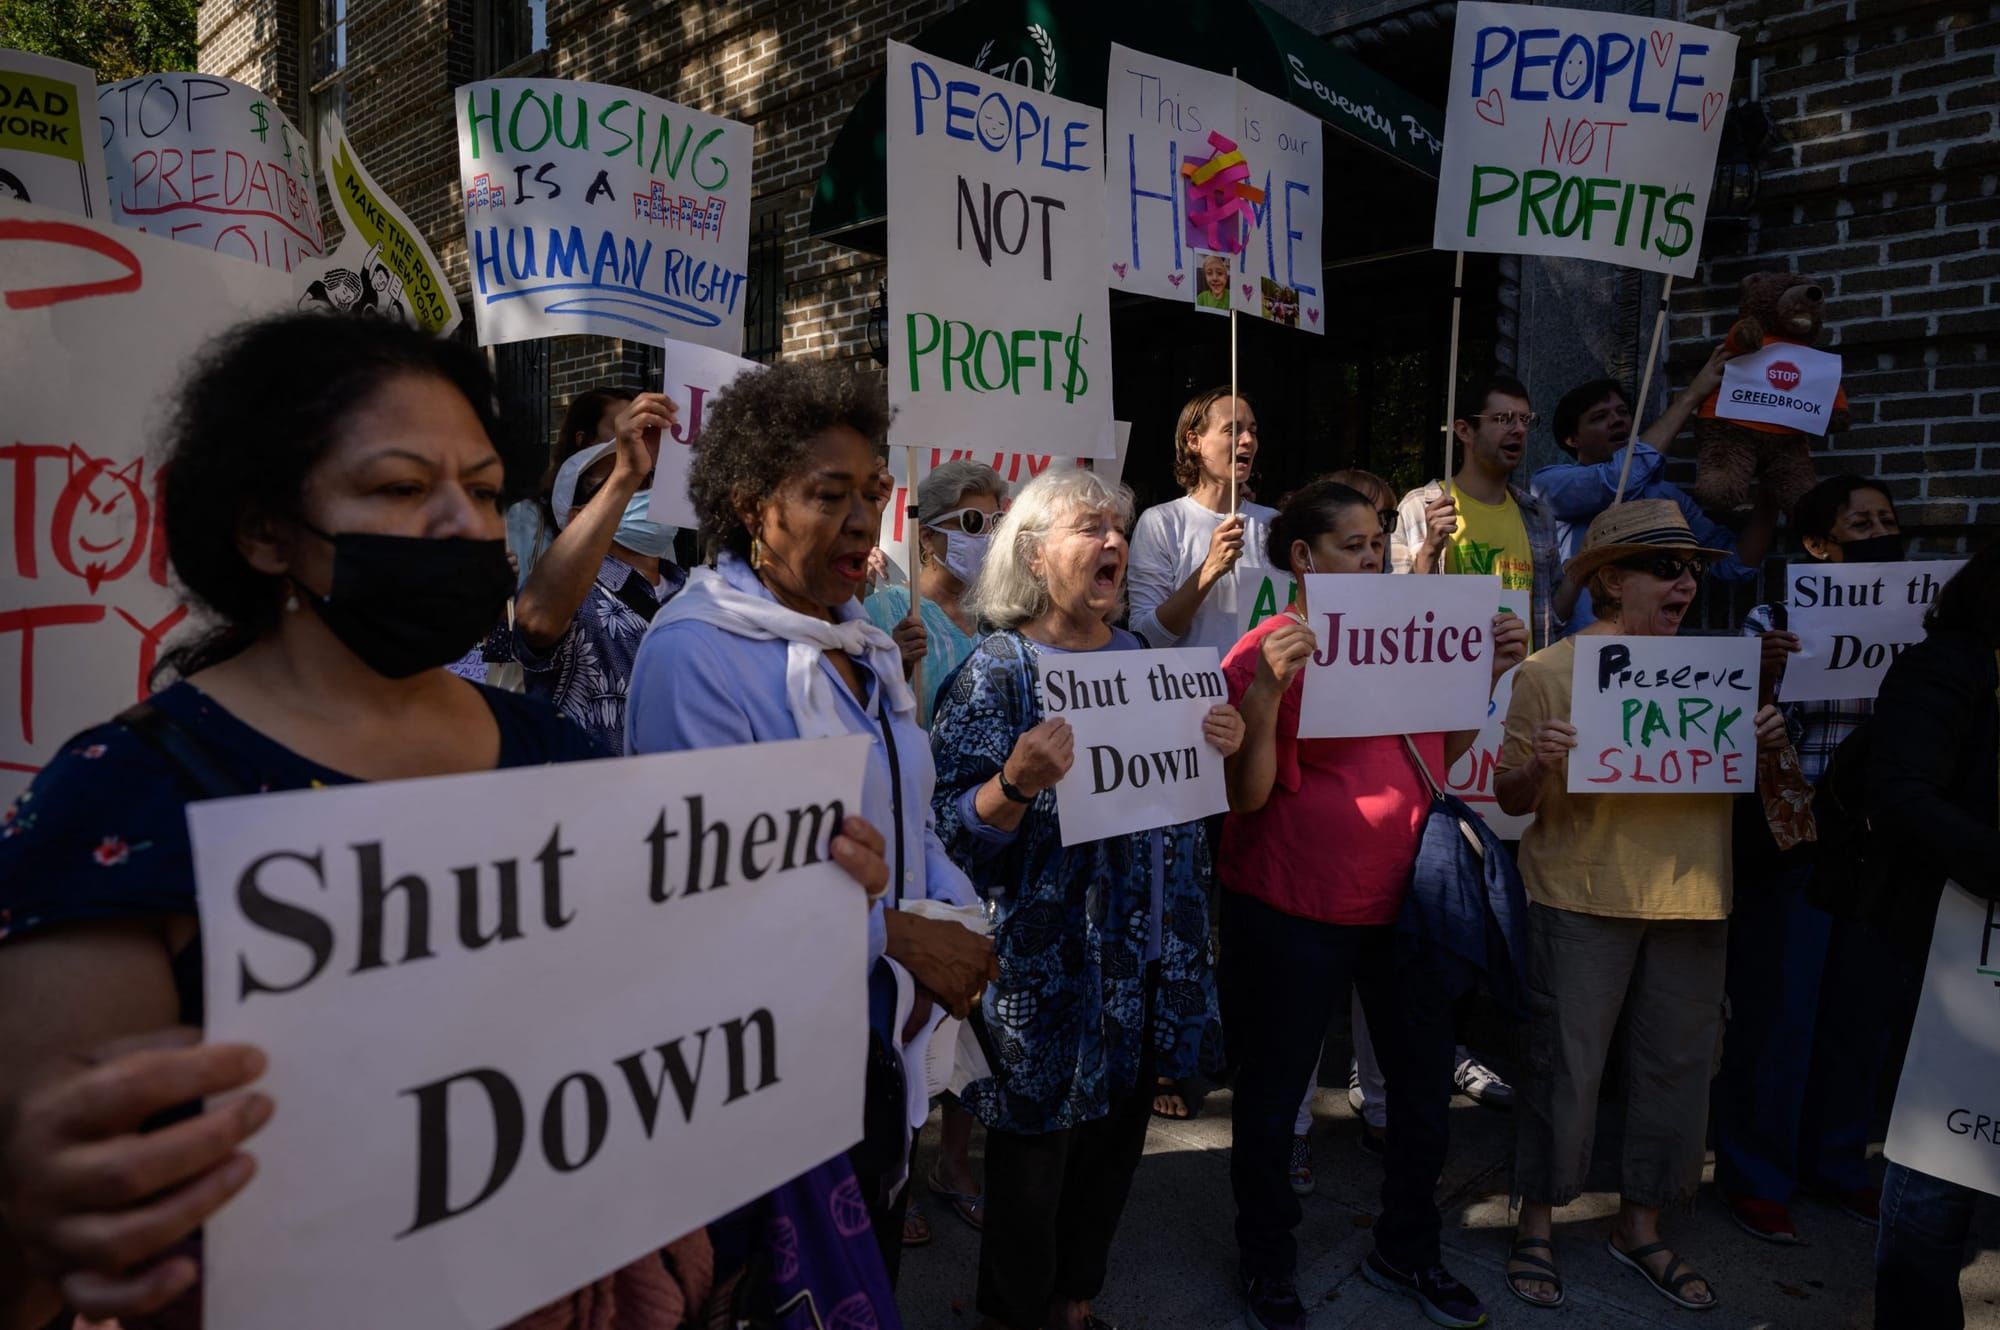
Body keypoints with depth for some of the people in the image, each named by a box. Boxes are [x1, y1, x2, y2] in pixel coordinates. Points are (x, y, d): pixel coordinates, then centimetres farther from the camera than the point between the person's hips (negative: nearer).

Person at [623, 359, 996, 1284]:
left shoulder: (860, 643, 10)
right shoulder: (694, 652, -18)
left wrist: (955, 909, -4)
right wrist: (894, 932, -23)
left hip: (889, 1035, 8)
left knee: (876, 1272, 23)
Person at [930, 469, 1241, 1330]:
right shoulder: (999, 669, -11)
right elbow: (959, 829, -14)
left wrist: (1219, 749, -3)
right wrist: (1018, 782, -33)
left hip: (1147, 957, 6)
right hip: (1049, 962, -6)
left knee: (1114, 1144, 19)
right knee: (1035, 1155, 7)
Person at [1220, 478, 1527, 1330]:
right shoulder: (1266, 652, -12)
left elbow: (1442, 754, 13)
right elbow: (1247, 794, -16)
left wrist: (1489, 674, 3)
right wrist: (1269, 689, -27)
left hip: (1404, 894, 6)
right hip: (1292, 907, -6)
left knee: (1426, 1079, 16)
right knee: (1272, 1092, 8)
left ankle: (1406, 1250, 39)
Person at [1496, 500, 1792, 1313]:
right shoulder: (1549, 672, -5)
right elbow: (1510, 802, -4)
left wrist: (1764, 746, -1)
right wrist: (1537, 766, -25)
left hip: (1690, 900, 5)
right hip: (1583, 899, -5)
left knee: (1678, 1064, 12)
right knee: (1566, 1065, 1)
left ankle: (1640, 1225, 30)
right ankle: (1536, 1225, 19)